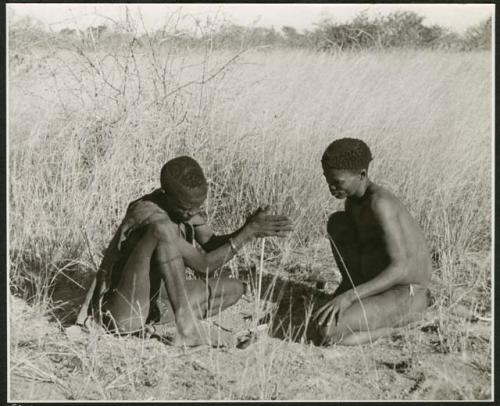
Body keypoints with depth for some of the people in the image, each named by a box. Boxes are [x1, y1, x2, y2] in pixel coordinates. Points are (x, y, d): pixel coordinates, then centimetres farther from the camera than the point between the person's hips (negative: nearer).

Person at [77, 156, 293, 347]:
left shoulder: (186, 201, -2)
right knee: (162, 229, -31)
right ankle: (186, 326, -29)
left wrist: (249, 230, -11)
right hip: (119, 313, -8)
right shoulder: (152, 215, -27)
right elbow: (204, 265, -25)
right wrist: (248, 232, -24)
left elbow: (212, 245, 5)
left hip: (153, 303, 9)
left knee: (234, 289, 8)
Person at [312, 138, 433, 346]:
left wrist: (347, 296, -35)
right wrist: (347, 287, 9)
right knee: (337, 222, 1)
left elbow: (400, 268, -31)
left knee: (325, 333, -27)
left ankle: (389, 323, -2)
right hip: (383, 284, 9)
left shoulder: (379, 204, -26)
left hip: (404, 298, -9)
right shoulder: (353, 200, 4)